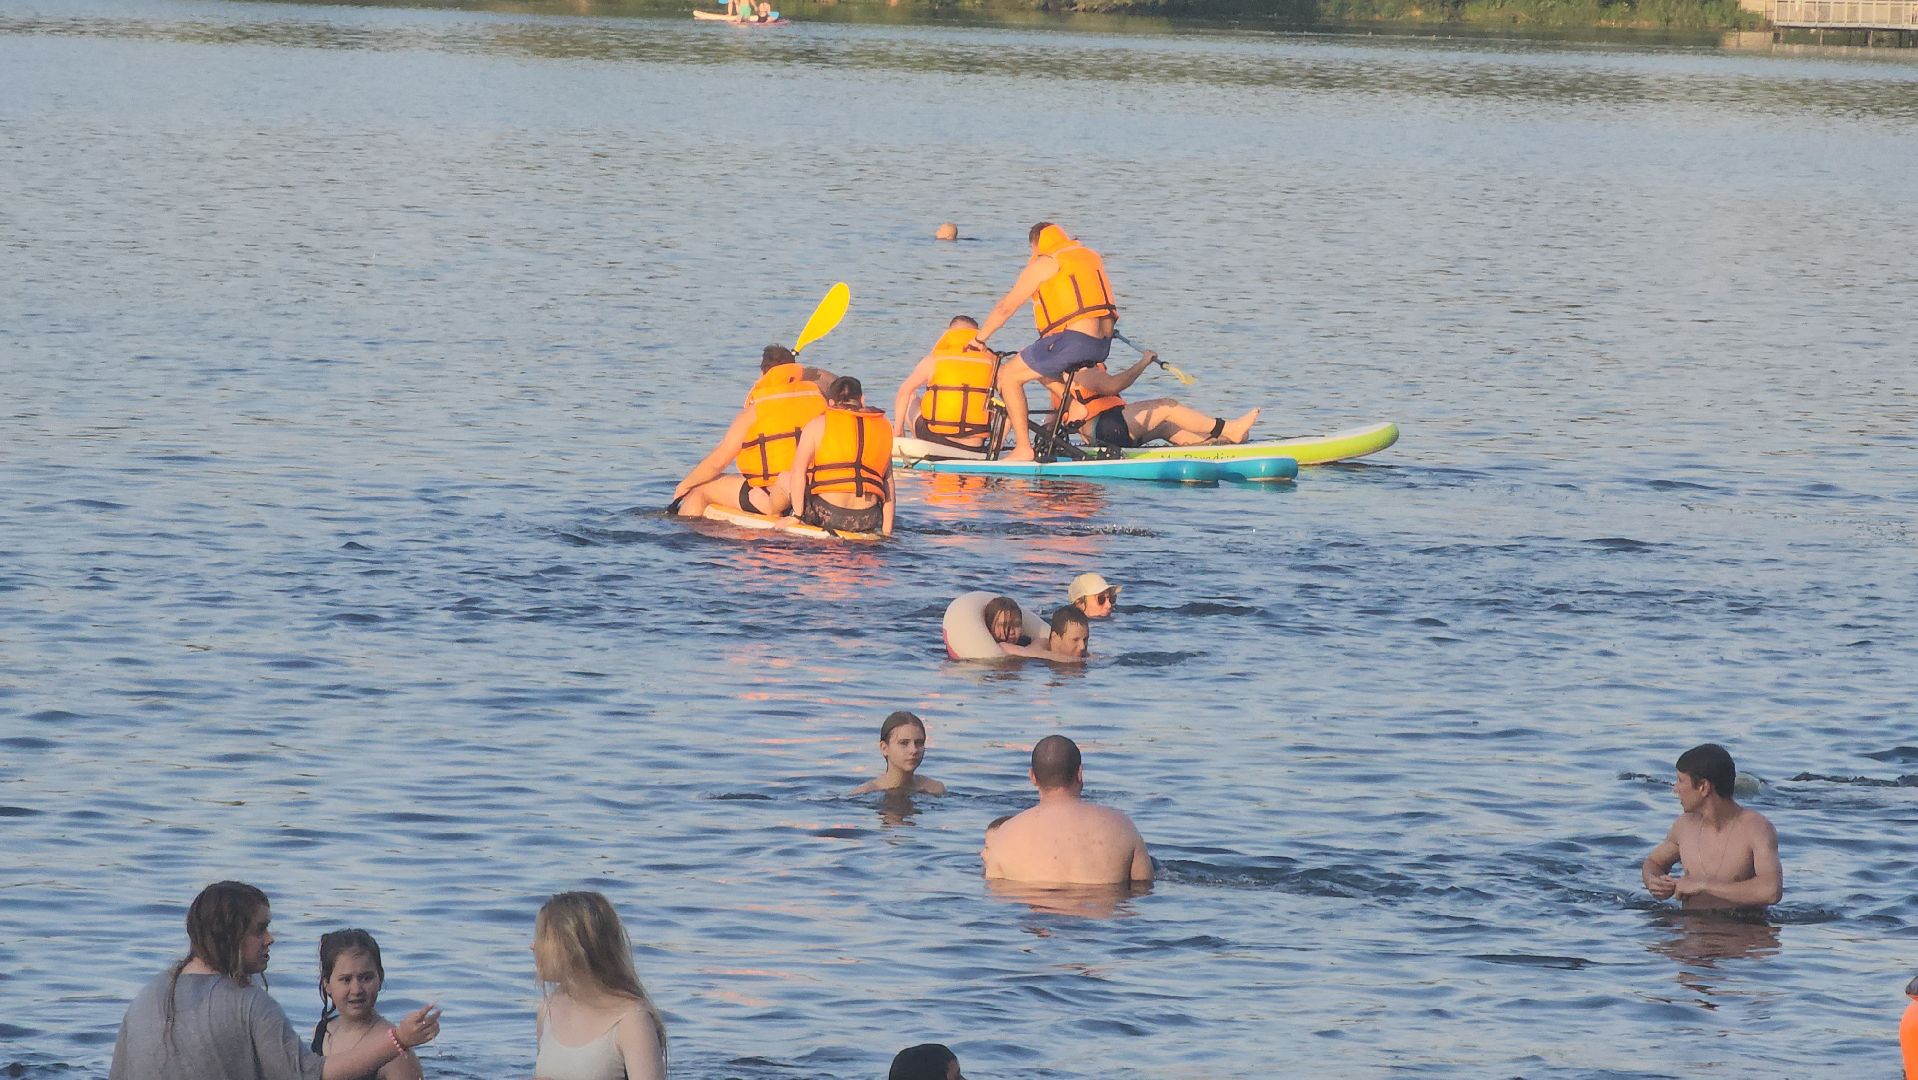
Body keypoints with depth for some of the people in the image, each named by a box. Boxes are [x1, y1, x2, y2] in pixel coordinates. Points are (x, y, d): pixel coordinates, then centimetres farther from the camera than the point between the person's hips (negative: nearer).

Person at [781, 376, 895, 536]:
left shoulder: (818, 425, 3)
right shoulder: (884, 427, 11)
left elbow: (797, 473, -3)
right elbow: (888, 482, 10)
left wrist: (798, 515, 0)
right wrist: (887, 530, 13)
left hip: (824, 516, -3)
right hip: (867, 521, 3)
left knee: (784, 479, 22)